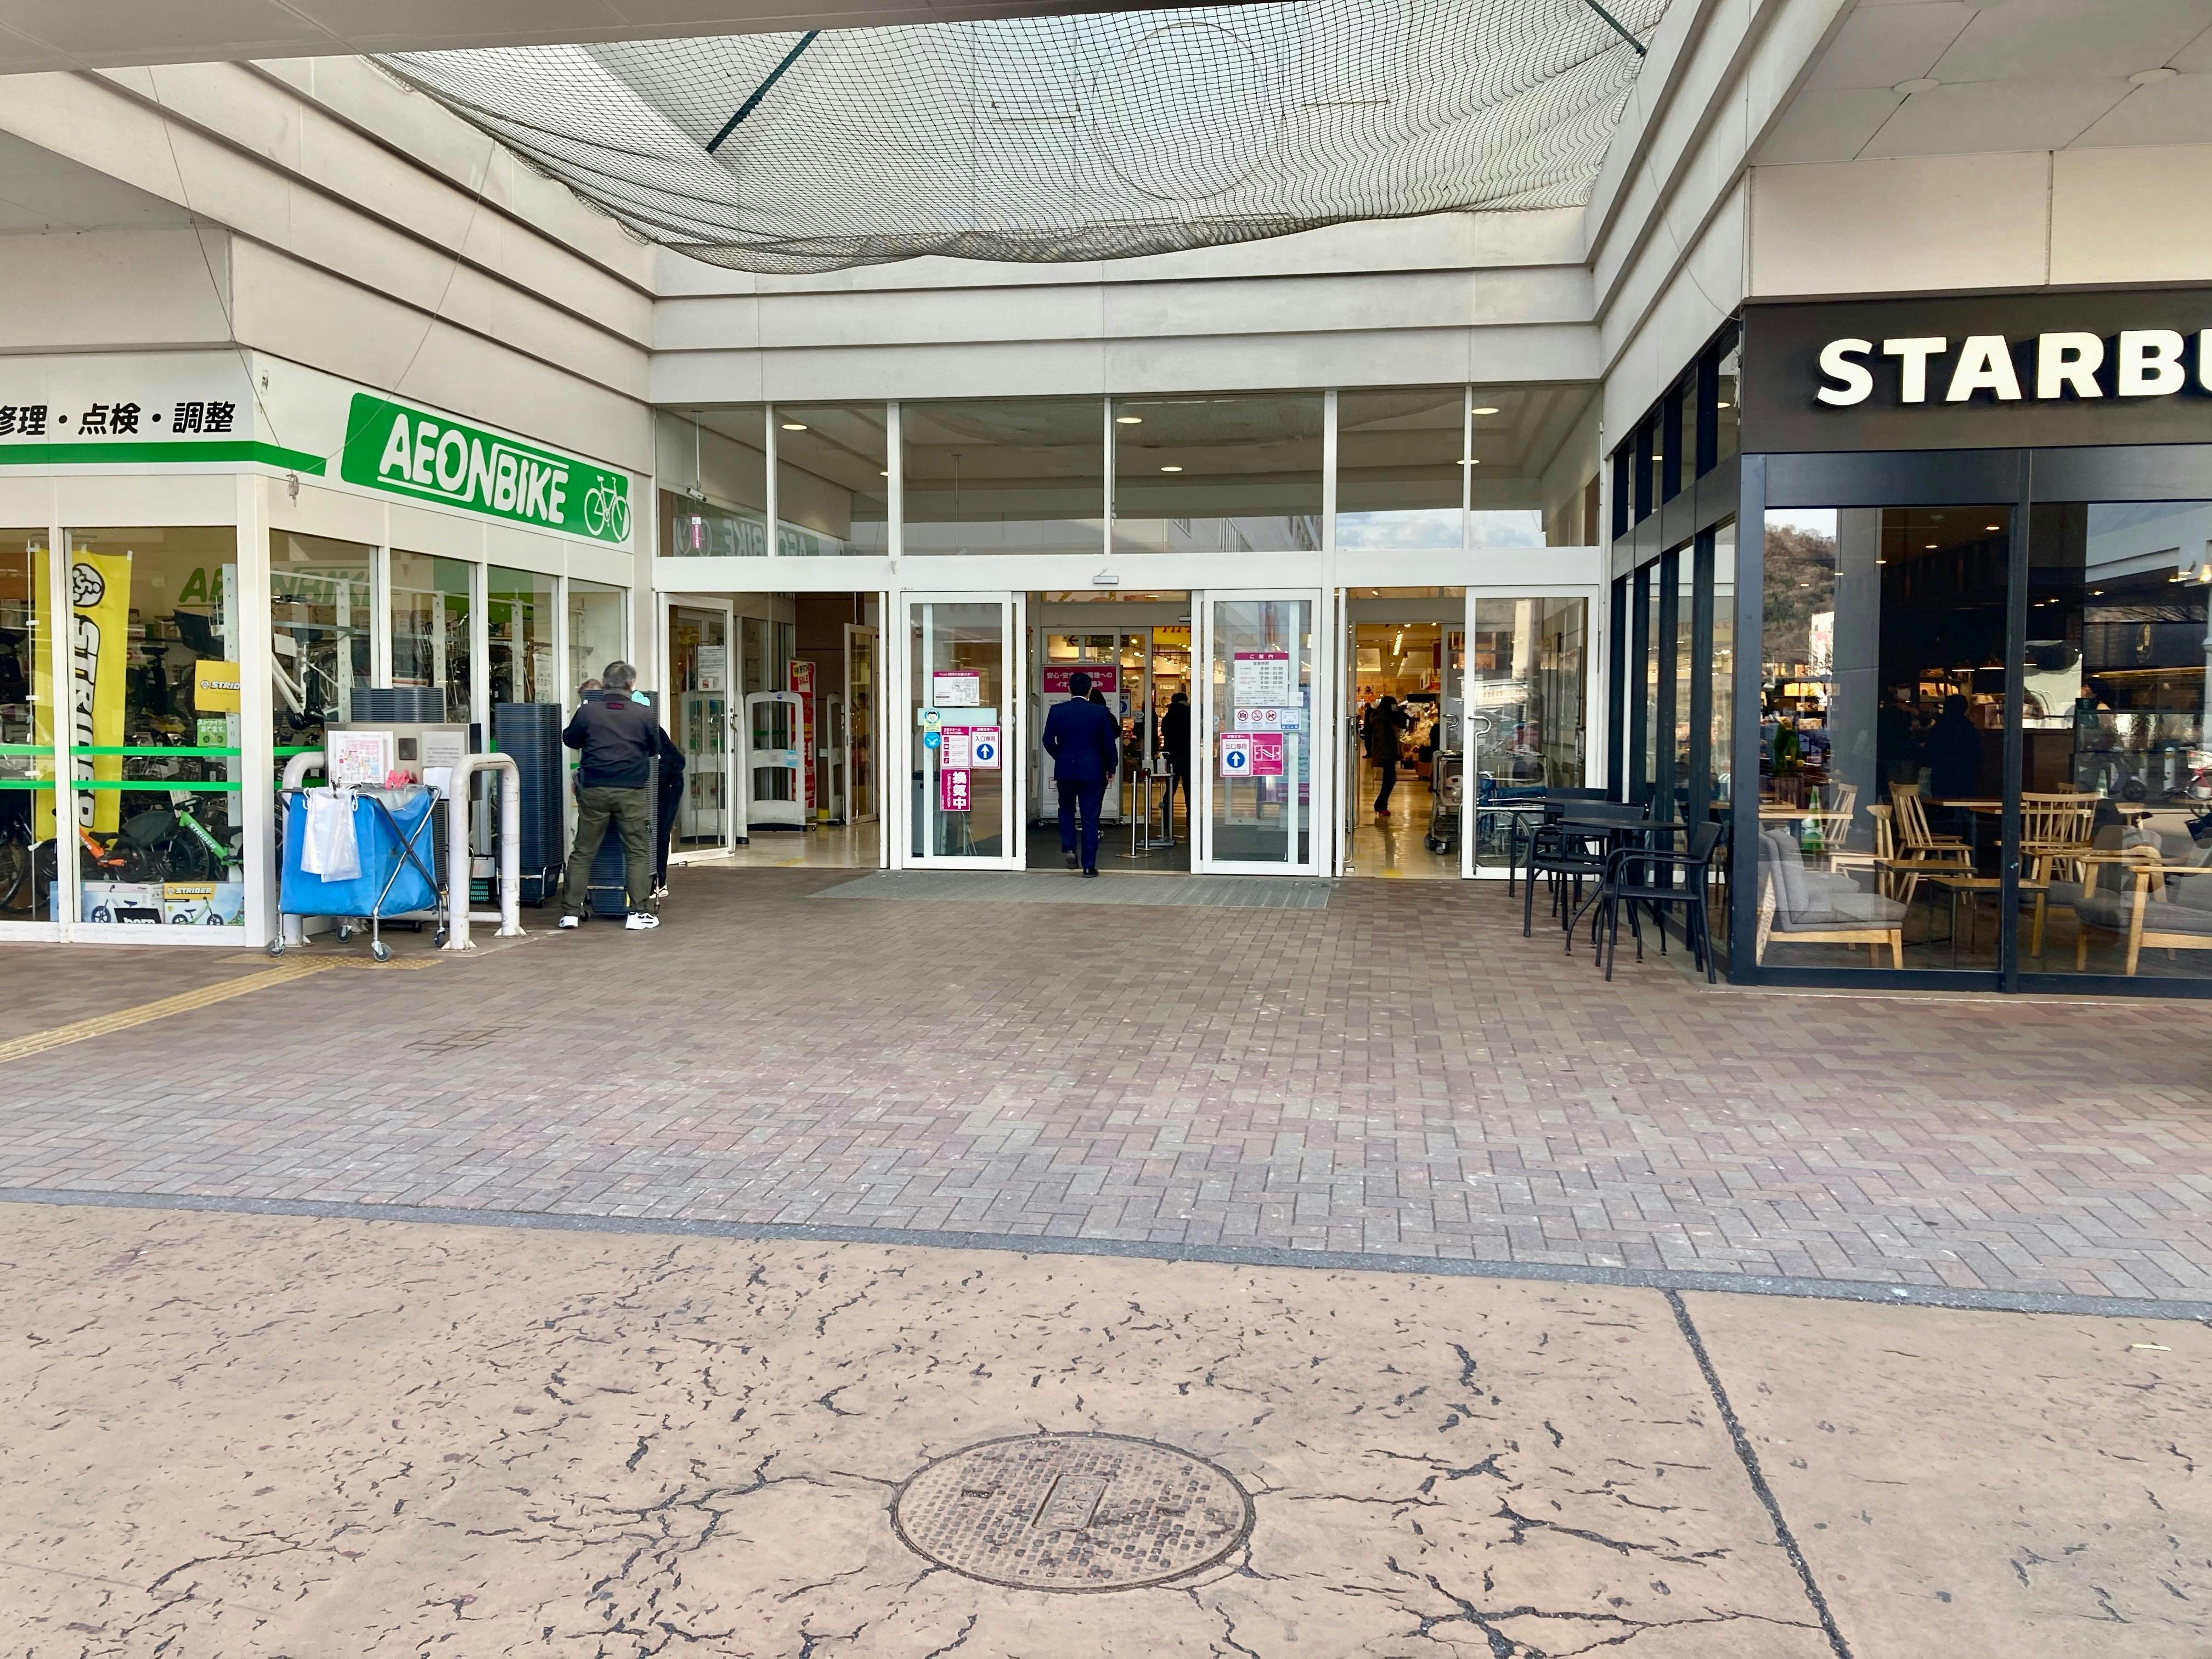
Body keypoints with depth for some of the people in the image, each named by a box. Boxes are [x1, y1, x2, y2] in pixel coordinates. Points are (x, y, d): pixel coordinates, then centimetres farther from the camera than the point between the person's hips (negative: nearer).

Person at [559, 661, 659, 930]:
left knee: (583, 852, 9)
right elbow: (655, 748, 10)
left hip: (594, 790, 1)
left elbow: (569, 739, 12)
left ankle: (571, 912, 11)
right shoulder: (644, 714, -5)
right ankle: (638, 913, 4)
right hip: (631, 792, -1)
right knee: (637, 853, 7)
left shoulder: (588, 711, -3)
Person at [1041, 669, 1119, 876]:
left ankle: (1068, 848, 2)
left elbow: (1048, 741, 0)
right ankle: (1089, 865, 3)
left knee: (1066, 809, 22)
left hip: (1065, 769, 1)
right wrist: (1111, 768, 10)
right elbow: (1109, 742, -4)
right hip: (1092, 770, -1)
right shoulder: (1100, 712, -6)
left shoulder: (1057, 711, -3)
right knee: (1090, 817, 3)